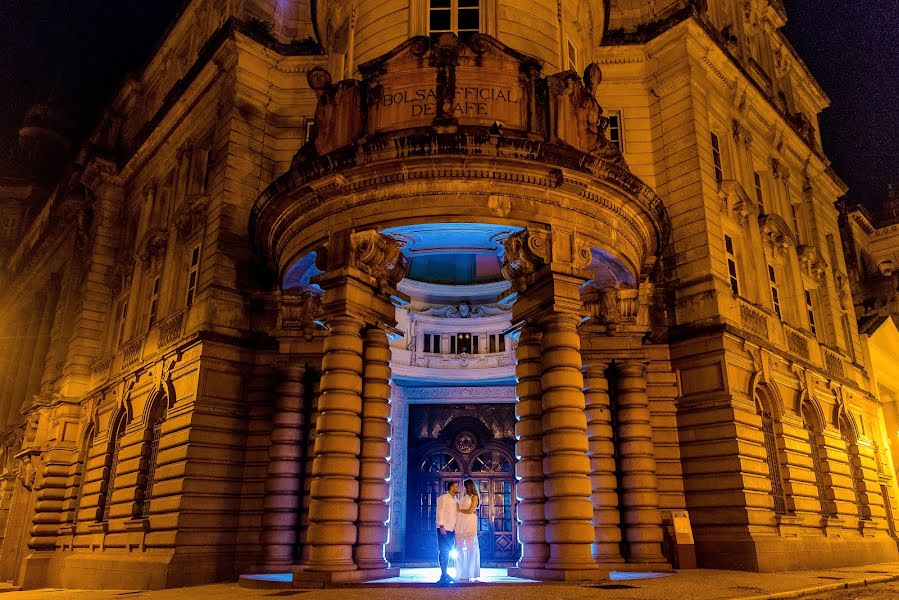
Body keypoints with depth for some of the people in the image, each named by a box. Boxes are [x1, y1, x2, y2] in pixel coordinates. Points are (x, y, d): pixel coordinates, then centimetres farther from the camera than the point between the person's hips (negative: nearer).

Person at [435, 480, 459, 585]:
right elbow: (440, 512, -11)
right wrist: (441, 526, -19)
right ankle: (444, 575, -6)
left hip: (452, 530, 7)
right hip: (444, 529, -7)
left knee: (447, 553, 9)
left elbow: (456, 515, 18)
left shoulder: (455, 501, 18)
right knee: (443, 552, -8)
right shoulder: (443, 498, -3)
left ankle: (444, 575, 14)